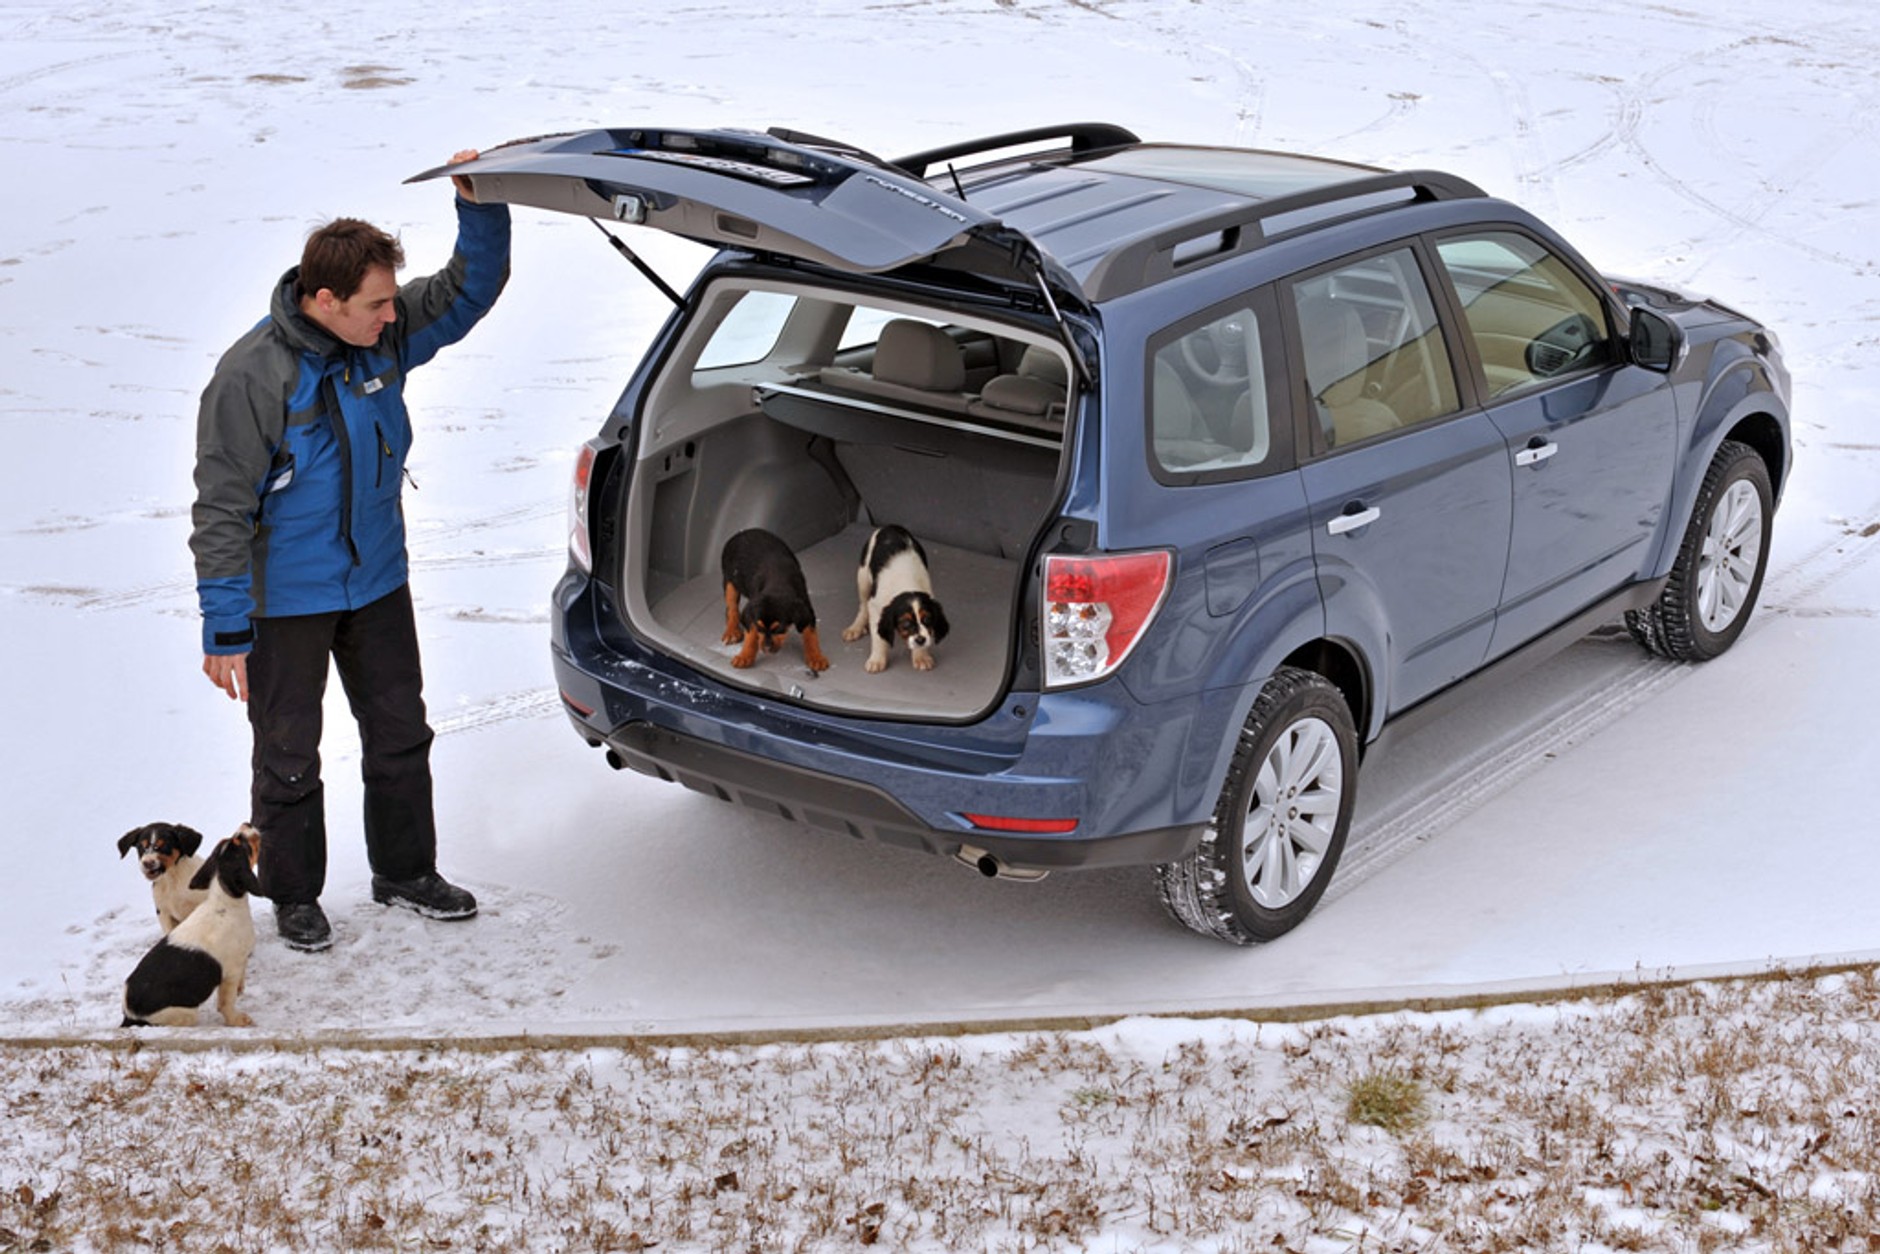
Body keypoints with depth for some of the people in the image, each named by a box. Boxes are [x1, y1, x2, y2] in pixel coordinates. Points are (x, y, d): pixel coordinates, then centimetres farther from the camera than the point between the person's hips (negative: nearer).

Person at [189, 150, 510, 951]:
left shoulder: (386, 335, -7)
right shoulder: (251, 377, -24)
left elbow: (471, 288, 3)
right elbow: (221, 510, -20)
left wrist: (479, 207, -17)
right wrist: (225, 631, -18)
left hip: (378, 582, 6)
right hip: (286, 601, -6)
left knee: (400, 732, 16)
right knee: (289, 755, 9)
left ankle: (406, 872, 34)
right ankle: (294, 896, 28)